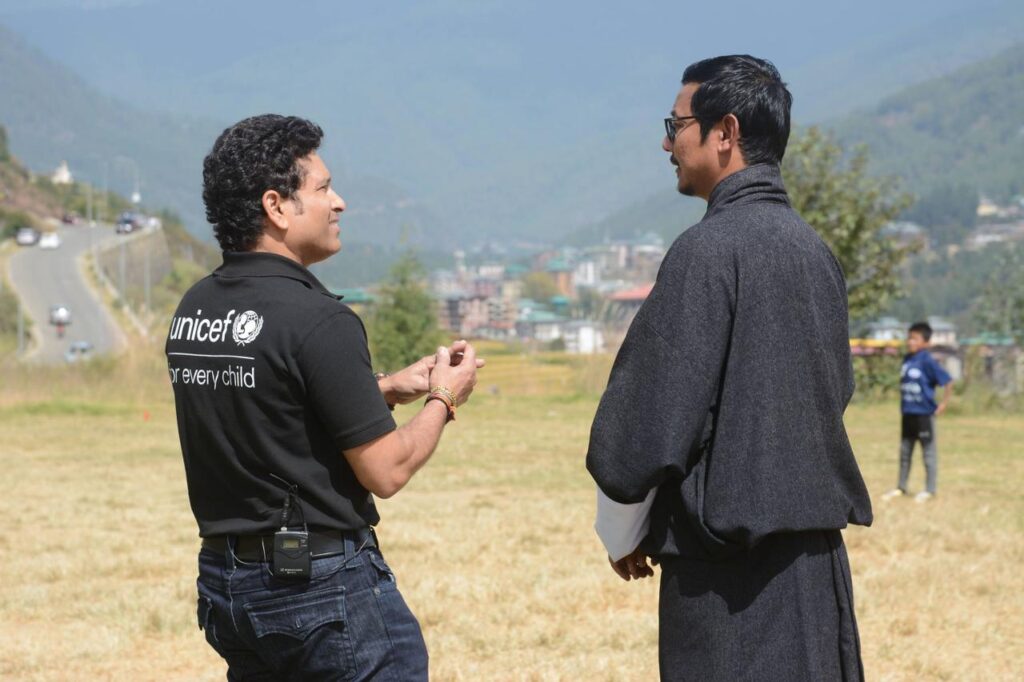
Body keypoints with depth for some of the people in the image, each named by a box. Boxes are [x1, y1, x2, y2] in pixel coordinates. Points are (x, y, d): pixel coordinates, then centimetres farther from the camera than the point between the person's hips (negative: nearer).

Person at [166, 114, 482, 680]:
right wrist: (443, 400, 2)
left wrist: (386, 388, 16)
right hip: (323, 584, -8)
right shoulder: (317, 320, -18)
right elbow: (386, 470, -15)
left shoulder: (193, 310, 6)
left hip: (224, 584, 8)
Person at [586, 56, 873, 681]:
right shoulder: (815, 249, 9)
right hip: (817, 550, 7)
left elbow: (649, 418, -13)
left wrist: (621, 533, 1)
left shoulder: (709, 249, -13)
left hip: (731, 560, -7)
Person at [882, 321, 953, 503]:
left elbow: (947, 381, -16)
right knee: (904, 450, 14)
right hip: (907, 412, 8)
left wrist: (943, 404, -14)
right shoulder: (907, 359, 8)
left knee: (929, 450, 2)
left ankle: (930, 489, 8)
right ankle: (901, 487, 23)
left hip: (924, 413, -8)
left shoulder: (927, 361, -14)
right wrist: (903, 403, 14)